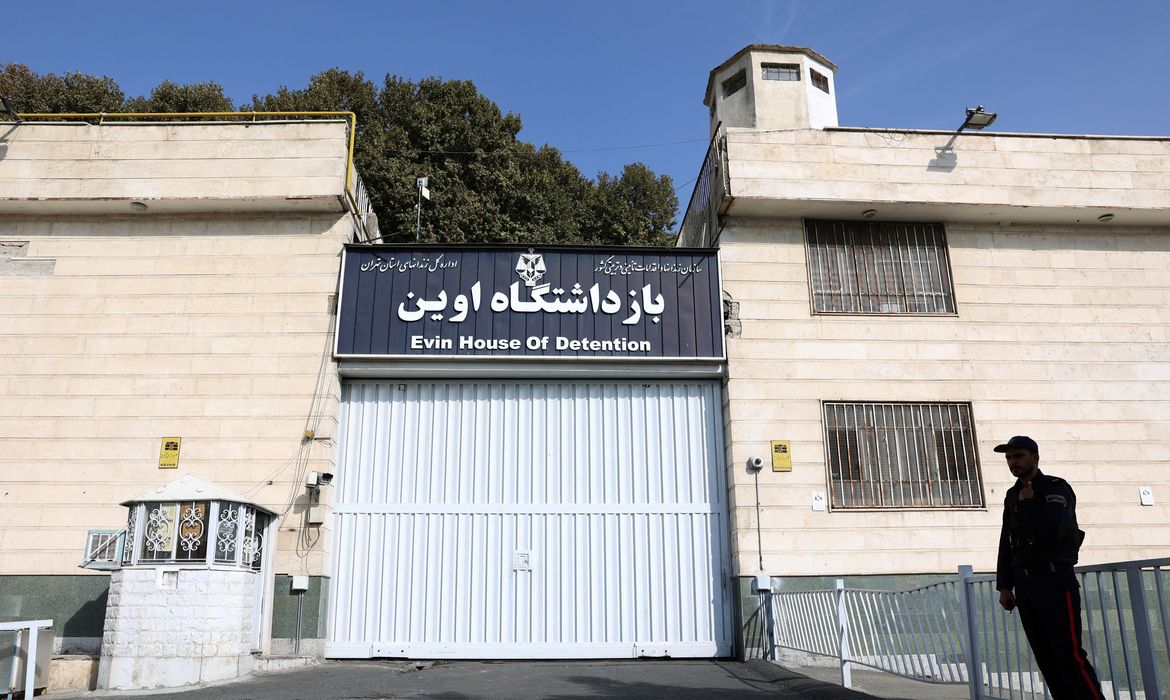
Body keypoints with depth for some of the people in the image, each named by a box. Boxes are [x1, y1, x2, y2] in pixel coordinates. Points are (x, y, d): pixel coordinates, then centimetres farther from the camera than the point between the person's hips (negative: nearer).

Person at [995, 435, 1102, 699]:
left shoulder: (1057, 489, -5)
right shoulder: (1012, 496, 15)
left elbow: (1051, 532, -21)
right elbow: (1006, 544, 15)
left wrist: (1028, 504, -9)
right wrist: (1005, 586, 11)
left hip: (1055, 580, -7)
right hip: (1024, 584, 7)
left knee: (1070, 655, -11)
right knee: (1046, 658, 6)